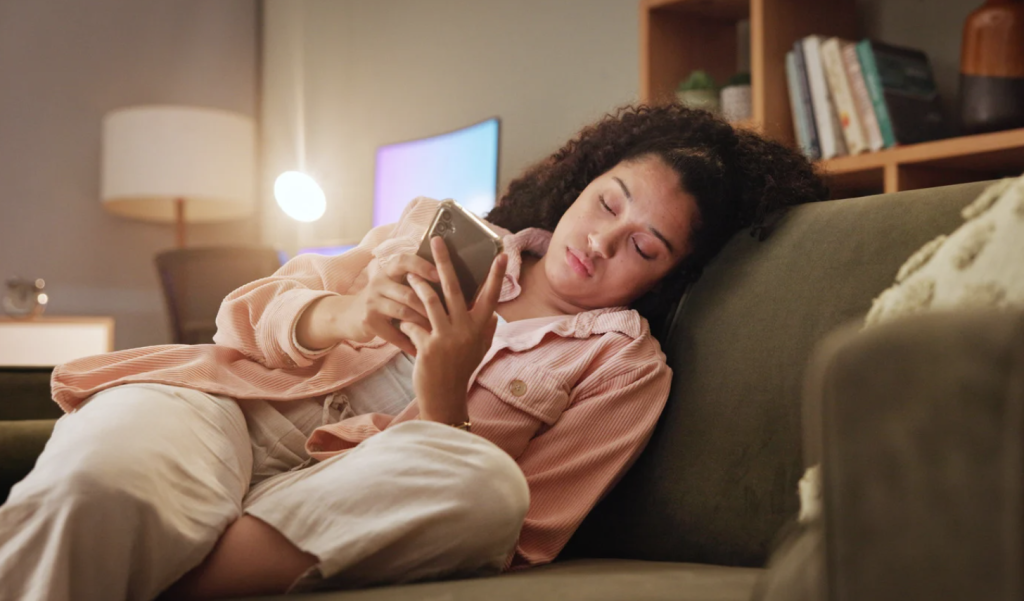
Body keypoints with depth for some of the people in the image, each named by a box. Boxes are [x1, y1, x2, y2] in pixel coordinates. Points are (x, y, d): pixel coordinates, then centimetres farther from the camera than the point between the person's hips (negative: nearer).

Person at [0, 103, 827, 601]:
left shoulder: (626, 369, 7)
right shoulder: (442, 227, 16)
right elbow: (260, 308, 14)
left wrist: (442, 391, -16)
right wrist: (341, 316, -9)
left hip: (350, 507, -1)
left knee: (484, 481, -38)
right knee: (102, 471, -37)